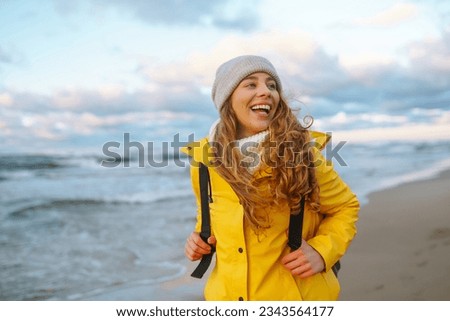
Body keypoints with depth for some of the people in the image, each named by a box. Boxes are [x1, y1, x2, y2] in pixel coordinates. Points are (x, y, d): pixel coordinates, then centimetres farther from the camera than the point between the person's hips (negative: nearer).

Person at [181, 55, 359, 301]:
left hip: (298, 296, -2)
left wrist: (321, 251, -15)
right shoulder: (204, 160, -7)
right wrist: (201, 238, -6)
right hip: (228, 295, 3)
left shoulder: (303, 152, -14)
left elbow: (345, 208, 0)